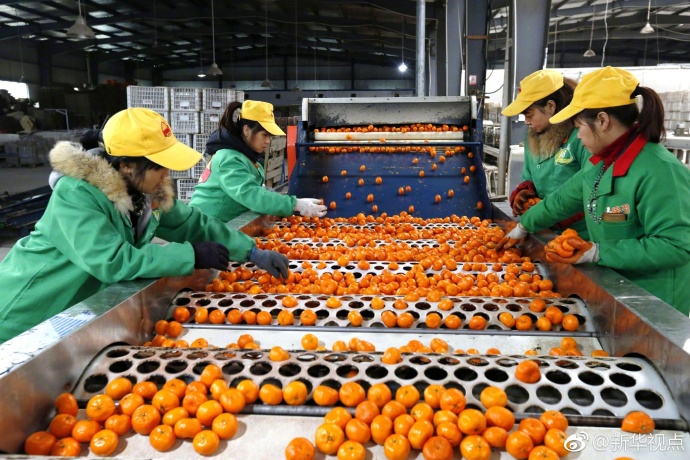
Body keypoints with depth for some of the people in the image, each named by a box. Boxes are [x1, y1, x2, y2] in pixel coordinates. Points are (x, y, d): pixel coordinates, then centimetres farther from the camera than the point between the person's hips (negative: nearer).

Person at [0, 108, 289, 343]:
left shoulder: (146, 190, -8)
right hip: (28, 318, -7)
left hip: (83, 310, 7)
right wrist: (192, 255, -33)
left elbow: (195, 224, -1)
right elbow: (112, 262, -38)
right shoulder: (77, 194, -30)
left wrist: (254, 253, -10)